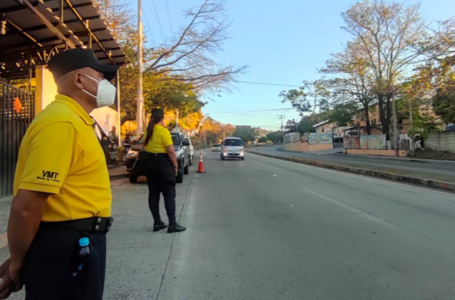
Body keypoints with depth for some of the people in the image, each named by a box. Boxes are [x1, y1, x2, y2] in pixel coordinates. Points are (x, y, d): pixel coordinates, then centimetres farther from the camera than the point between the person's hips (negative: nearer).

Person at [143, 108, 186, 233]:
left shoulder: (148, 131, 8)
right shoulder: (163, 131, -15)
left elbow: (145, 147, 16)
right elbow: (171, 151, -18)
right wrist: (175, 165, -10)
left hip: (149, 162, 7)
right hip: (162, 163, -7)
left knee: (153, 193, 10)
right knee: (169, 194, -1)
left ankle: (157, 223, 16)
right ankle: (172, 224, -1)